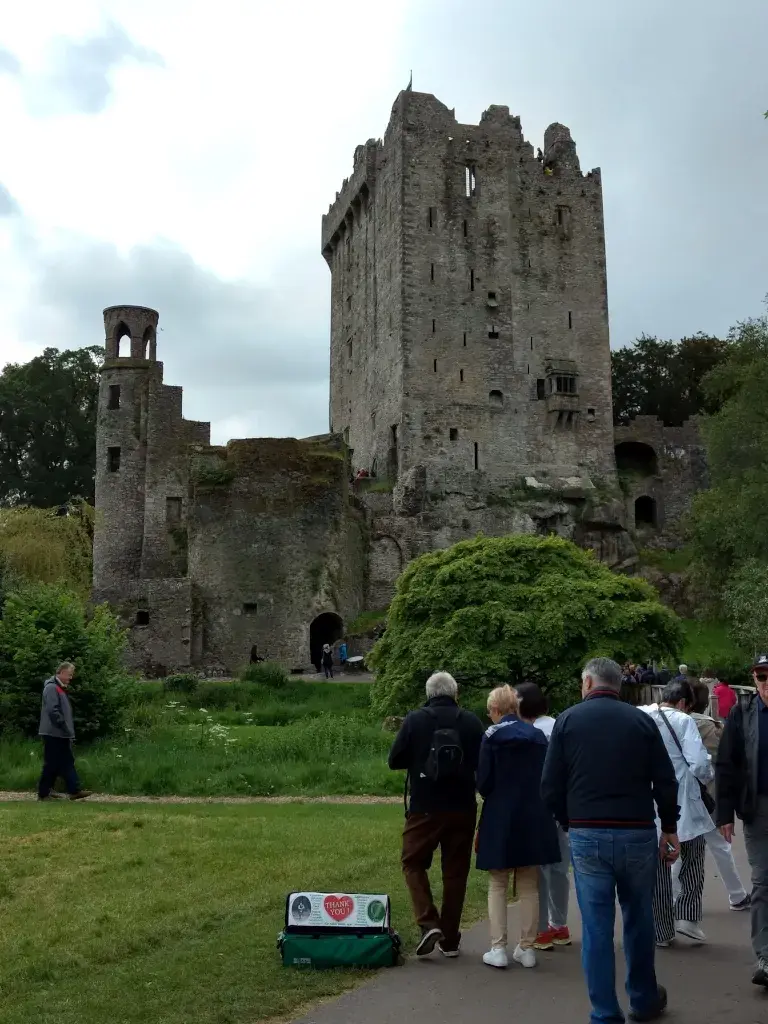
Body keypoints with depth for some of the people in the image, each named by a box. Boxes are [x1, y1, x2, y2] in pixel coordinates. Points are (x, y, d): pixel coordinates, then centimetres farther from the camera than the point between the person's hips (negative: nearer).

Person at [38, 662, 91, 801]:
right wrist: (66, 728, -20)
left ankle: (75, 791, 8)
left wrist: (69, 730, 18)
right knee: (51, 764, -4)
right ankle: (43, 793, 4)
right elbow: (53, 711, -22)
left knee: (67, 763, 7)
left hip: (60, 734, 10)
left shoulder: (60, 688, 18)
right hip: (53, 734, -10)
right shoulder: (51, 688, -13)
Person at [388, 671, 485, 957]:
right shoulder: (472, 722, -3)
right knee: (455, 870, 11)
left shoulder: (414, 720, -7)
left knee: (414, 863, 14)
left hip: (424, 808, -2)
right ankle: (450, 939, 16)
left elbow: (394, 761, -2)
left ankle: (428, 923, -3)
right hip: (462, 808, 2)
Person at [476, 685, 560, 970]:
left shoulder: (492, 736, -10)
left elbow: (483, 781, -9)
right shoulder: (538, 736, 2)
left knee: (497, 885, 8)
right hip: (534, 818, 4)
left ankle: (498, 949, 6)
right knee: (529, 886, 12)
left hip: (500, 819, -3)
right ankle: (526, 948, 15)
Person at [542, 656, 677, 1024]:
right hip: (638, 834, 1)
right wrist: (670, 828, 14)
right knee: (638, 920, 19)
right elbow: (666, 782, 1)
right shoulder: (642, 721, 1)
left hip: (587, 836, -1)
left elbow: (550, 787, -2)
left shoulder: (567, 720, 0)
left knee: (596, 927, 6)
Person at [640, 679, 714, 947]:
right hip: (680, 804, -3)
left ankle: (662, 931, 16)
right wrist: (708, 775, 5)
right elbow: (699, 763, -16)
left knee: (657, 867, 12)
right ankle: (687, 916, 9)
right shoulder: (683, 721, -10)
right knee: (693, 858, 18)